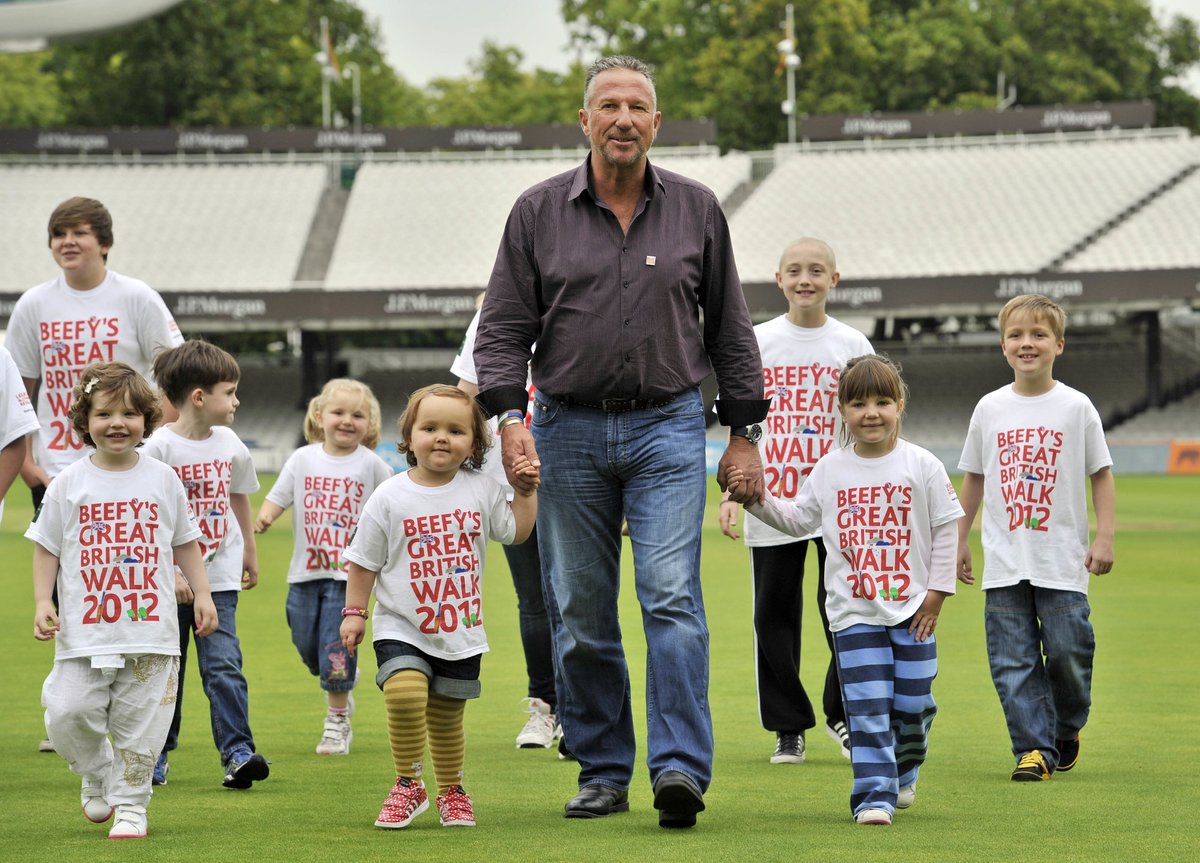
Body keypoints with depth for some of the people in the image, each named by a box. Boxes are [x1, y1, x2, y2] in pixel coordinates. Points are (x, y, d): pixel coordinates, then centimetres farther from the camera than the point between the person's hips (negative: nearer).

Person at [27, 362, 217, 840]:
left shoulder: (162, 479, 6)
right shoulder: (69, 484, 2)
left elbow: (184, 543, 15)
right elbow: (46, 547, 7)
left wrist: (201, 593, 9)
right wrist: (42, 602, -3)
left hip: (151, 628, 0)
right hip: (85, 631, 0)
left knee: (140, 723, 1)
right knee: (68, 713, -7)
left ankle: (130, 803, 13)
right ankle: (97, 775, 20)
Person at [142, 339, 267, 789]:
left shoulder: (231, 445, 3)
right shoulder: (159, 448, -12)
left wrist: (250, 554, 28)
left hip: (219, 579, 3)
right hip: (169, 579, -3)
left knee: (223, 666, -8)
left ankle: (237, 752, -12)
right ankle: (155, 753, 21)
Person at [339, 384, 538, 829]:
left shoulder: (482, 490, 0)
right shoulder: (390, 497, -7)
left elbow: (515, 531, 12)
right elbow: (364, 560, 0)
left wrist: (527, 491, 2)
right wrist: (354, 611, -1)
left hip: (461, 631, 3)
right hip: (401, 627, -2)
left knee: (447, 716, 12)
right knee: (404, 693, -25)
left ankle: (452, 791, 33)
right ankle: (408, 786, -10)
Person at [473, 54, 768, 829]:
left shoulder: (696, 210, 5)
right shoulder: (539, 213, 4)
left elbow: (730, 328, 11)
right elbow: (504, 328, 3)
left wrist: (743, 434, 8)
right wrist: (510, 418, -11)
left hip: (668, 426, -1)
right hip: (569, 428, 1)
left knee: (672, 593, -14)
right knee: (580, 613, 4)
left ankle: (682, 767, -18)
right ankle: (603, 772, 13)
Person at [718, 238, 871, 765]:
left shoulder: (851, 346, 3)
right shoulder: (757, 342, 4)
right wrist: (731, 495, 0)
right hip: (772, 502, 1)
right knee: (774, 617, 3)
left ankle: (842, 714, 18)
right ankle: (788, 728, 13)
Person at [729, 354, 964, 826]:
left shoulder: (922, 465, -2)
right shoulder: (830, 470, 4)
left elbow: (945, 530, 1)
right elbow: (798, 520, 14)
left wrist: (936, 592, -3)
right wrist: (759, 499, -1)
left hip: (912, 608, -1)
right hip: (854, 611, 1)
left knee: (911, 702, 4)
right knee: (867, 707, -7)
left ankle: (904, 771, 32)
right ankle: (875, 795, -6)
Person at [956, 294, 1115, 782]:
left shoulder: (1076, 407, 0)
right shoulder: (990, 409, 6)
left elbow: (1101, 474, 4)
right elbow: (973, 477, 15)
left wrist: (1104, 538, -3)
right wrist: (959, 540, 14)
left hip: (1062, 561, -2)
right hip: (1004, 563, 2)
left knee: (1068, 651, -3)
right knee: (1012, 660, -3)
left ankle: (1067, 729, 22)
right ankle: (1034, 749, 1)